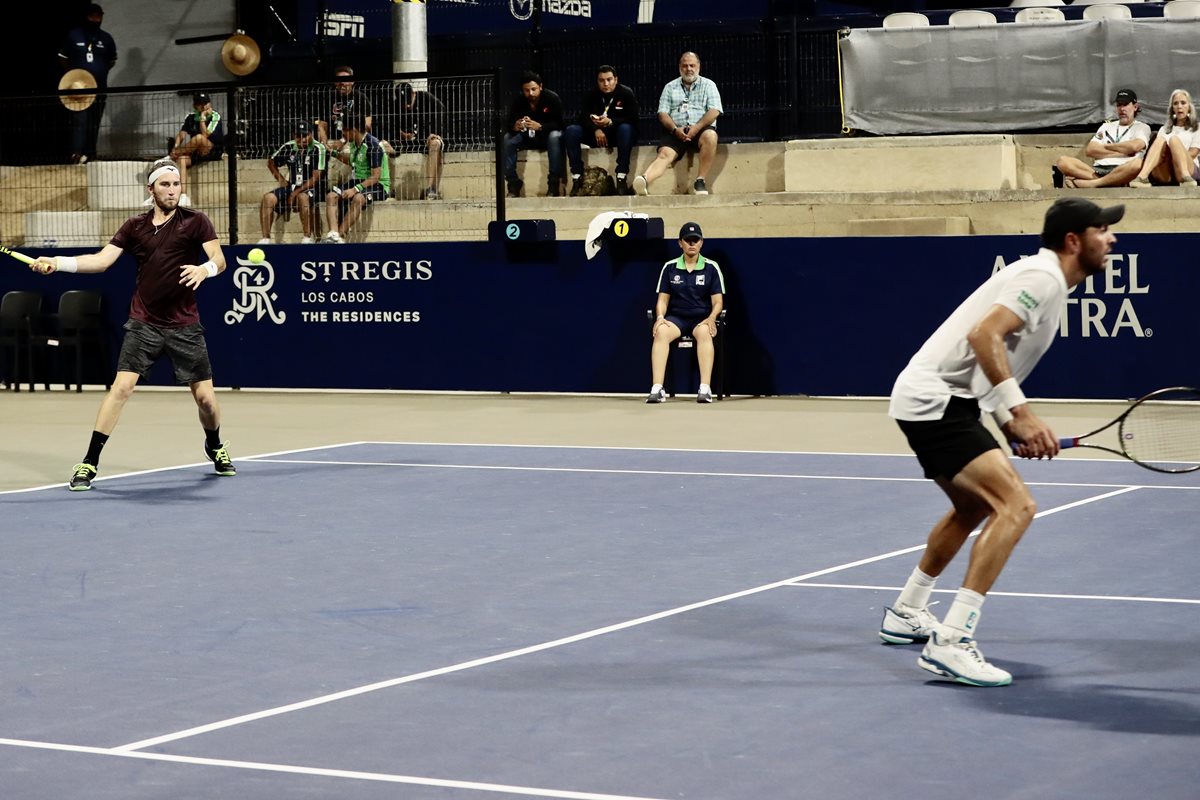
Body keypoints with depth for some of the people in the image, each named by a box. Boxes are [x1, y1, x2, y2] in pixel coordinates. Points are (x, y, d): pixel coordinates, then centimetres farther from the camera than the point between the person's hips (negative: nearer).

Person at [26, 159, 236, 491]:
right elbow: (101, 260, -1)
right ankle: (89, 463, -10)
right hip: (144, 324, 1)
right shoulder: (135, 226, 4)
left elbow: (219, 260, -12)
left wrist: (205, 269, -36)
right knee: (122, 386, -13)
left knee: (204, 395, 3)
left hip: (184, 325, -1)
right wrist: (57, 262, -14)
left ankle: (215, 448, 35)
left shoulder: (195, 221, -3)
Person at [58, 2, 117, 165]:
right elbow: (62, 57, 9)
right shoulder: (73, 35, 3)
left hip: (99, 88, 4)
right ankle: (77, 154, -25)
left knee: (94, 123, 8)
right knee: (79, 121, -16)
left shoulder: (107, 39, 9)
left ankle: (89, 154, 16)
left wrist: (101, 72, 4)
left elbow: (112, 61, 19)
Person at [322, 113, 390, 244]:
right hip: (358, 181, 9)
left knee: (358, 198, -38)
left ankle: (341, 236, -35)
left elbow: (375, 177, -22)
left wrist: (355, 189, -31)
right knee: (331, 196, -14)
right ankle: (333, 233, -32)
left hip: (378, 185, -8)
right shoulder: (354, 144, 8)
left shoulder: (372, 146, -18)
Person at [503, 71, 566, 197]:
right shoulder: (518, 101, -9)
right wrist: (514, 126, -38)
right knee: (507, 139, -23)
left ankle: (554, 185, -36)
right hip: (527, 137, 3)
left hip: (547, 135, -3)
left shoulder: (552, 98, -18)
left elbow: (558, 124, -24)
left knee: (555, 137, -37)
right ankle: (513, 183, -22)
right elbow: (508, 123, -13)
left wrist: (540, 126, -42)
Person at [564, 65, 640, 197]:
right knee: (571, 131, -19)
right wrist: (596, 129, -27)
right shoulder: (591, 95, 4)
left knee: (625, 128, -38)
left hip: (618, 135, -3)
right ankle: (576, 178, -26)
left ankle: (622, 178, -41)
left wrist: (611, 122, -31)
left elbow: (633, 119, -16)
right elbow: (584, 117, -6)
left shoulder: (626, 93, -7)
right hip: (597, 135, 3)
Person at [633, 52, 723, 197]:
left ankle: (701, 181, -31)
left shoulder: (708, 85, 13)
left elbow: (714, 111, -1)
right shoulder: (670, 87, 18)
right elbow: (662, 113, 8)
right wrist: (675, 129, -12)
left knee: (710, 136, -36)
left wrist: (697, 127, -16)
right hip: (676, 131, 1)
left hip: (701, 129, -1)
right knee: (665, 154, -27)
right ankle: (644, 181, -56)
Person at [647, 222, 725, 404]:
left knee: (704, 332, -39)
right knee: (661, 331, -34)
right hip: (676, 317, 1)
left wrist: (711, 318, -21)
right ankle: (657, 390, -43)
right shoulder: (669, 267, 8)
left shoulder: (711, 268, 3)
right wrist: (660, 317, -13)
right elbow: (663, 299, 9)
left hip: (702, 319, -1)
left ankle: (705, 389, -44)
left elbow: (718, 302, 1)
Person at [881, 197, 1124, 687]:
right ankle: (950, 643, -25)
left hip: (940, 400, 11)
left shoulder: (1043, 280, 18)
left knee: (974, 507, 31)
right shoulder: (1043, 277, -14)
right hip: (932, 401, -11)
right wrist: (1021, 412, -31)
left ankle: (906, 614, 45)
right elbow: (983, 337, -29)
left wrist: (1011, 426, 12)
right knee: (1016, 505, -22)